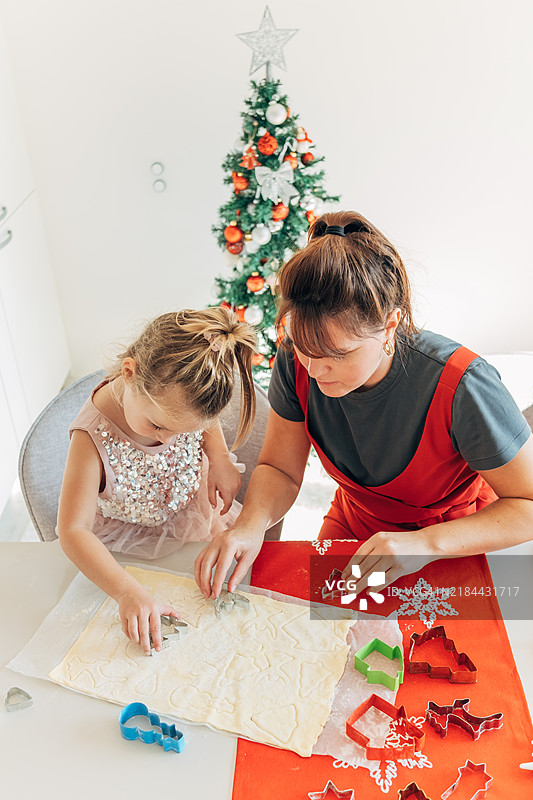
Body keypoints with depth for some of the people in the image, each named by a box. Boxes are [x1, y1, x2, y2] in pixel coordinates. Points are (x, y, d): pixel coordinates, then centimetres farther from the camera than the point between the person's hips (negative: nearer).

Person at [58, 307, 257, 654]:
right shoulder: (93, 439, -38)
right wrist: (129, 591, -47)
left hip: (195, 509, 4)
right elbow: (73, 531, -36)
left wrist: (220, 457, -18)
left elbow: (208, 423, 1)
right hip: (132, 544, -3)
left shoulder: (177, 401, -26)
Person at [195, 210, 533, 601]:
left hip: (455, 547, -2)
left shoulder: (459, 386, -33)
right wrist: (251, 525, -30)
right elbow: (279, 469, -9)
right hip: (353, 525, 3)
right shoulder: (297, 361, -21)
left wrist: (427, 543, -34)